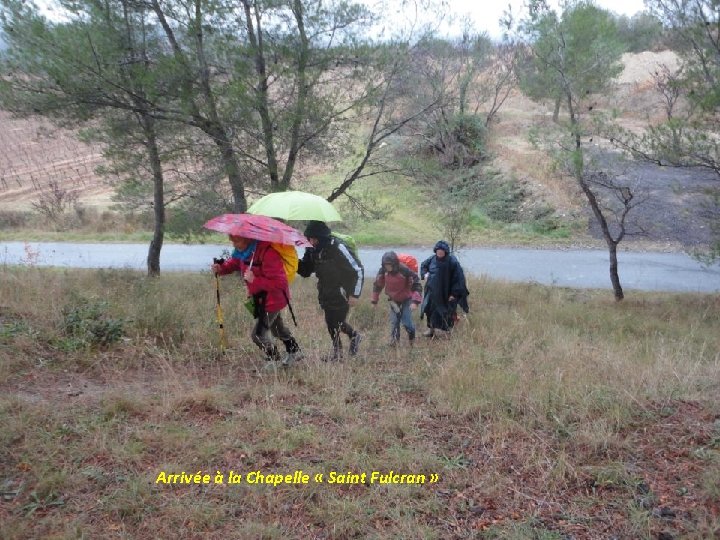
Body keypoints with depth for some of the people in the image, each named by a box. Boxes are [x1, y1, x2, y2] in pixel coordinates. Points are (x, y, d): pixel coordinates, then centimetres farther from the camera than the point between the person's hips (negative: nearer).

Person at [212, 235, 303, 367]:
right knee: (277, 328, 27)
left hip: (272, 299, -9)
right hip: (260, 298, 9)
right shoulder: (244, 251, -8)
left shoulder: (268, 253, -34)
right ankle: (295, 352, 47)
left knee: (258, 334, -6)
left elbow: (279, 283, -35)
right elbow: (235, 262, 13)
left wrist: (254, 280, -37)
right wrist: (222, 268, -7)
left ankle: (275, 361, 15)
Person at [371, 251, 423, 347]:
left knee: (406, 321, -8)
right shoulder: (383, 271, -16)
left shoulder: (404, 270, -30)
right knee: (394, 321, 1)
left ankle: (412, 339, 21)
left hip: (407, 299, -4)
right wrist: (374, 300, 7)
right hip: (394, 300, 4)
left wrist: (415, 301, -32)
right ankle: (394, 341, 16)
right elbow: (377, 285, 1)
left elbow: (416, 284, -24)